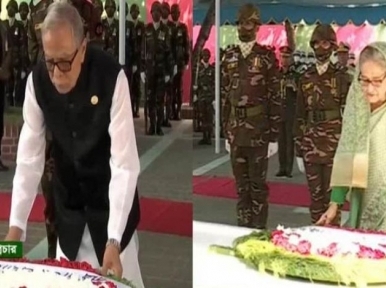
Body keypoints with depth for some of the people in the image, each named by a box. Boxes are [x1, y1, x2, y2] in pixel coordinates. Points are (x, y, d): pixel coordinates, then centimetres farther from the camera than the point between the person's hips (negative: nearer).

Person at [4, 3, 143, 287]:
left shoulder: (112, 77, -26)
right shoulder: (37, 81, -15)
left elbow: (125, 162, -27)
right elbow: (29, 157, -10)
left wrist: (114, 240, -33)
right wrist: (16, 225, -17)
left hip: (110, 200, -3)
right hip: (67, 204, 3)